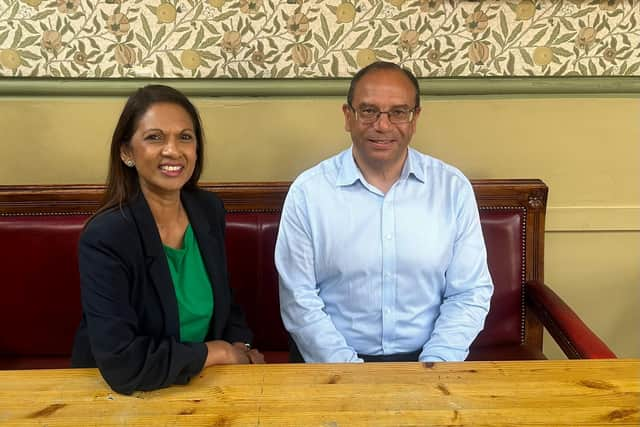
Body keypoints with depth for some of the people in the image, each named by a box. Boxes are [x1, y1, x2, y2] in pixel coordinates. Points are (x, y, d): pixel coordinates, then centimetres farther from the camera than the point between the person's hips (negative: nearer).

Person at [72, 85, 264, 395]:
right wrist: (217, 352, -14)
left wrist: (240, 346, -4)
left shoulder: (210, 210, -1)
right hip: (127, 397, -5)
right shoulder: (105, 237, -19)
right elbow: (122, 365, -24)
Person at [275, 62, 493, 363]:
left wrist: (432, 367, -10)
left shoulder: (453, 187, 1)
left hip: (424, 358, 2)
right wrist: (349, 369, -13)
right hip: (331, 359, -1)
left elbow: (470, 294, 2)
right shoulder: (307, 192, -4)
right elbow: (299, 300, -4)